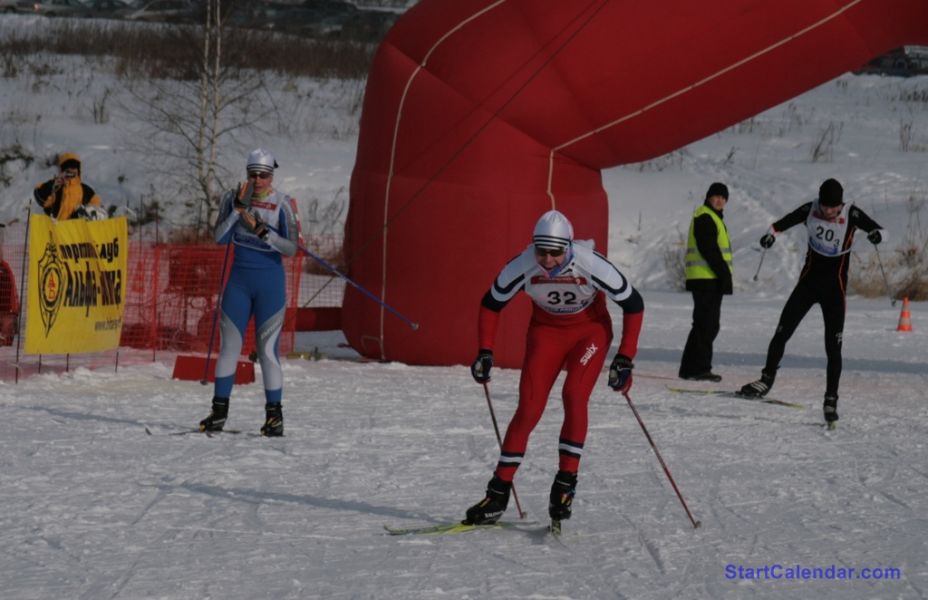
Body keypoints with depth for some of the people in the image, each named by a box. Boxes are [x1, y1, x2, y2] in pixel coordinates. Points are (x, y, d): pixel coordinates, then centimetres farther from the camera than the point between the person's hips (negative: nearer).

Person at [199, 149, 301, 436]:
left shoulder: (282, 204, -6)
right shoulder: (233, 197, 2)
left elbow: (291, 248, -13)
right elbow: (220, 238, -8)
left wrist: (262, 230, -23)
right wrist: (238, 207, -16)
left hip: (270, 282, -3)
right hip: (239, 280, 3)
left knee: (267, 348, -4)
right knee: (229, 345, 5)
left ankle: (274, 414, 3)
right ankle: (219, 410, 12)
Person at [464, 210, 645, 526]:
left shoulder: (592, 266, -31)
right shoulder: (521, 268, -24)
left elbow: (633, 304, -17)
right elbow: (491, 304, -5)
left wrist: (624, 358, -19)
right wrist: (485, 352, -12)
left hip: (591, 330, -1)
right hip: (546, 332, 2)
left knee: (574, 395, -23)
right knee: (528, 409, -10)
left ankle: (565, 485, -11)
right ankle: (498, 494, -3)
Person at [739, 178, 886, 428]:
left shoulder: (851, 215, -13)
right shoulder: (810, 210, -7)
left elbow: (879, 230, -15)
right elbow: (784, 222, -2)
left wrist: (877, 234, -39)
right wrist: (771, 233, -23)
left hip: (835, 287, -2)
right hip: (809, 280, 2)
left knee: (833, 346, -6)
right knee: (782, 332, 1)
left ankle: (831, 400, 1)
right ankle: (767, 379, 20)